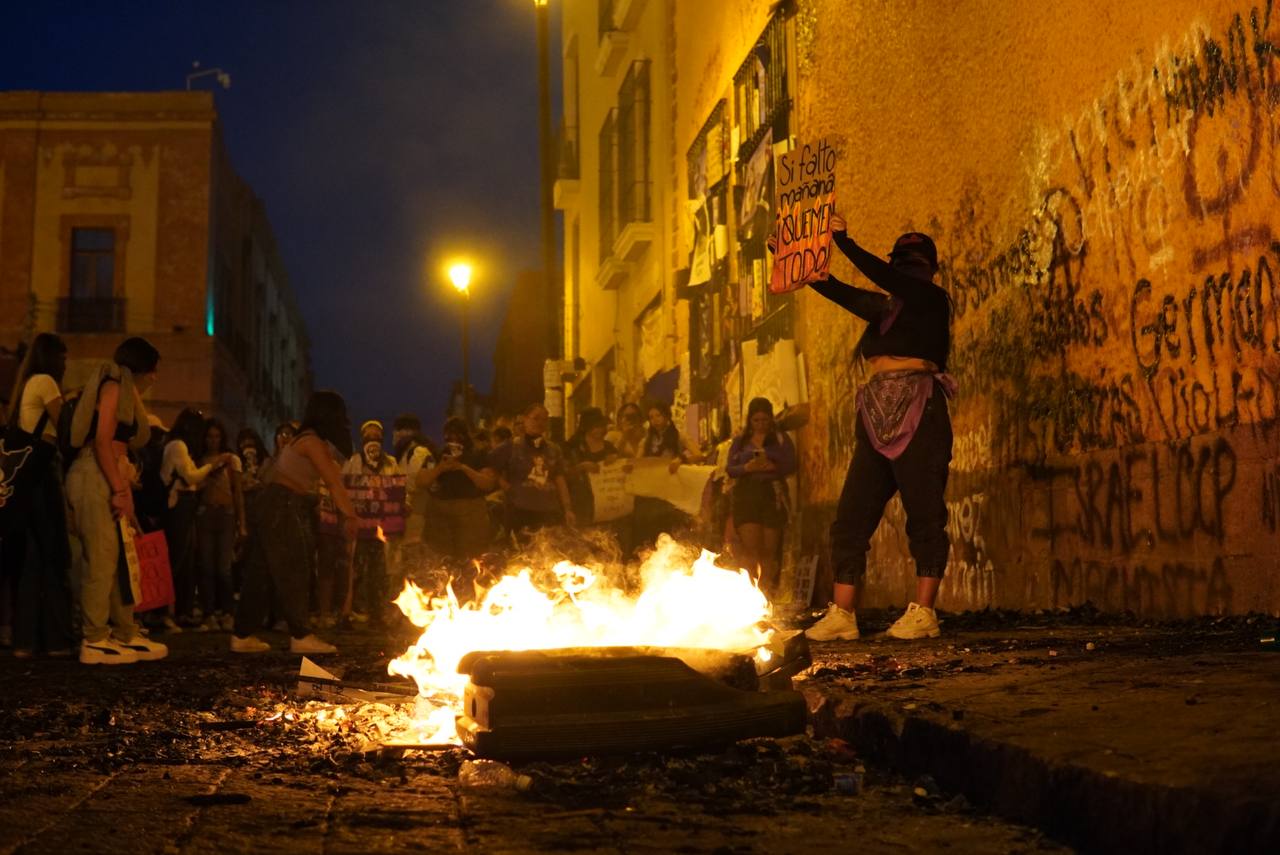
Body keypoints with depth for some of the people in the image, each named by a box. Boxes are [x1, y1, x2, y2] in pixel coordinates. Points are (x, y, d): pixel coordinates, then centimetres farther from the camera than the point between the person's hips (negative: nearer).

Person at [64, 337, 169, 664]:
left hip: (105, 479, 10)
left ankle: (126, 636, 12)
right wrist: (118, 490, -18)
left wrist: (122, 490, 15)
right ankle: (95, 642, -8)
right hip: (94, 478, -10)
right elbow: (102, 441, -15)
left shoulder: (124, 390, 24)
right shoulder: (113, 385, -4)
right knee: (102, 561, -10)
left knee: (117, 560, 9)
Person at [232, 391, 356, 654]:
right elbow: (334, 483, -19)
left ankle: (243, 635, 13)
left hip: (273, 509, 10)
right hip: (284, 509, -10)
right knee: (293, 573, -6)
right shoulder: (313, 443, -13)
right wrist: (350, 516, -19)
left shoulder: (307, 440, 18)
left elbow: (332, 479, 15)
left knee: (263, 572, 10)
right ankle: (301, 636, -3)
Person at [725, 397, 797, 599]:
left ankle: (766, 594, 8)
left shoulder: (781, 439, 10)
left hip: (773, 496, 0)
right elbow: (729, 468, 7)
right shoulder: (740, 441, 14)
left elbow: (791, 465, 1)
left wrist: (773, 467, -19)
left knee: (769, 550, 0)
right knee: (750, 548, -11)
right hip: (746, 496, 0)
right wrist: (747, 468, -12)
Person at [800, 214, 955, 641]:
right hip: (877, 417, 7)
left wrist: (844, 241, -10)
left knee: (924, 515, -6)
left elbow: (885, 279, -9)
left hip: (920, 413, -6)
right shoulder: (883, 307, 22)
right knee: (851, 514, 1)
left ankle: (923, 613, -5)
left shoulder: (933, 300, 5)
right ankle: (841, 614, 2)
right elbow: (842, 292, 12)